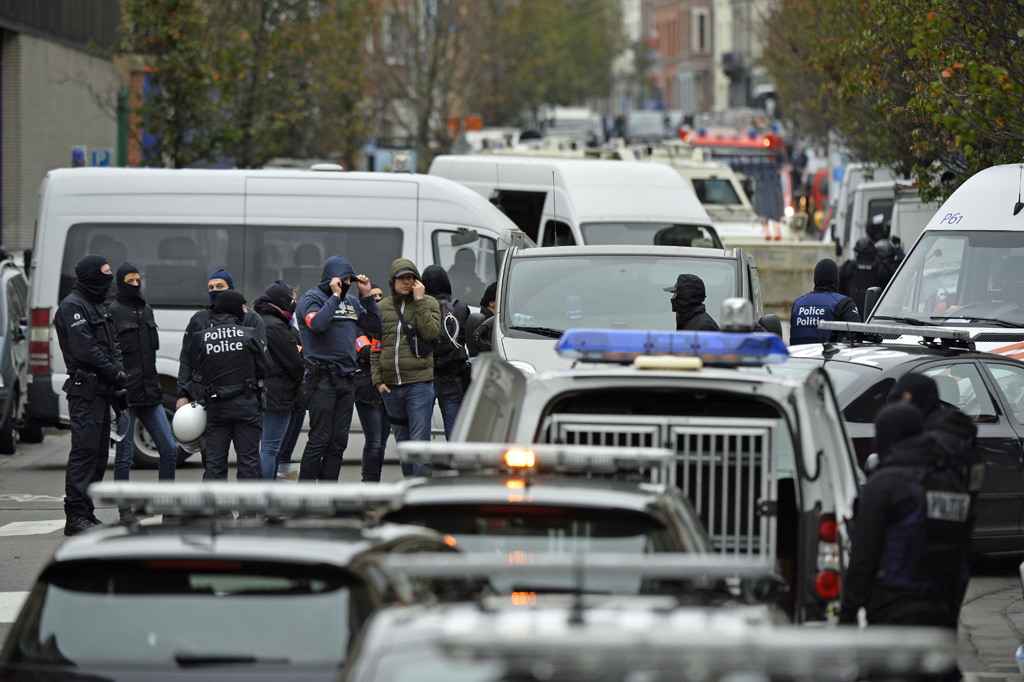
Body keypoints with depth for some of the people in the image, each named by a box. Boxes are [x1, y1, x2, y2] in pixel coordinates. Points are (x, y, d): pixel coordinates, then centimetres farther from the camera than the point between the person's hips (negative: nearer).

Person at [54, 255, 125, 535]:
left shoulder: (96, 307, 21)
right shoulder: (72, 306, -10)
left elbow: (112, 344, 22)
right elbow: (85, 349, -18)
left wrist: (119, 370, 3)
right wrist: (114, 373, -11)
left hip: (101, 390, 10)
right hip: (85, 389, -10)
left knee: (99, 453, 11)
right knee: (85, 450, -12)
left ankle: (87, 513, 15)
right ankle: (75, 516, -14)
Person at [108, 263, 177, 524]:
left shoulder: (146, 310, 17)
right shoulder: (114, 312, -5)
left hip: (150, 394, 7)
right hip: (126, 395, -7)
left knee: (170, 449, 5)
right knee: (125, 455, -2)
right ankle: (125, 510, 6)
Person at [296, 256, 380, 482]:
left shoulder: (352, 301, 18)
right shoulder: (312, 298, -3)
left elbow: (375, 326, 16)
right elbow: (318, 323, -22)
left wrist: (367, 296, 8)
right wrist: (335, 296, -14)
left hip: (346, 378, 7)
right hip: (322, 380, -7)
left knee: (339, 442, 6)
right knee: (319, 440, -9)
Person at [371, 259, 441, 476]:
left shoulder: (428, 303, 3)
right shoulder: (382, 308, 12)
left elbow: (431, 333, -14)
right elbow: (375, 347, 13)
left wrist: (419, 301, -13)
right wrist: (378, 380, 4)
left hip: (419, 383, -4)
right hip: (391, 387, 4)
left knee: (419, 440, -9)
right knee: (402, 441, 10)